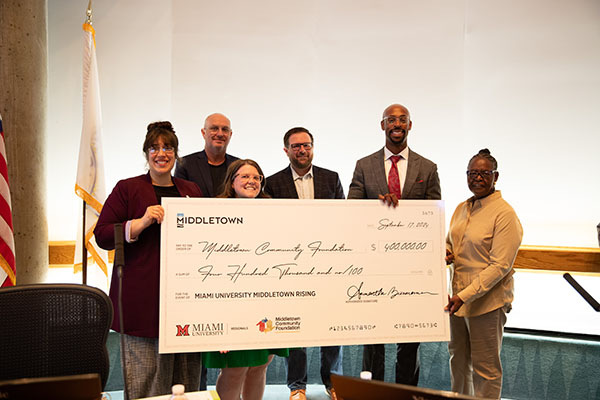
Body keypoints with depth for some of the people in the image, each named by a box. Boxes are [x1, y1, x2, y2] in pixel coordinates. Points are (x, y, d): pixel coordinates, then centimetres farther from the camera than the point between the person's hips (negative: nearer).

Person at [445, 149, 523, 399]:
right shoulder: (462, 208, 8)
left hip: (487, 301, -7)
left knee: (486, 367, 6)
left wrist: (465, 295, -24)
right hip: (457, 297, 7)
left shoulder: (505, 214, -15)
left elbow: (500, 265, -19)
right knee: (457, 359, 20)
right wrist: (446, 254, -2)